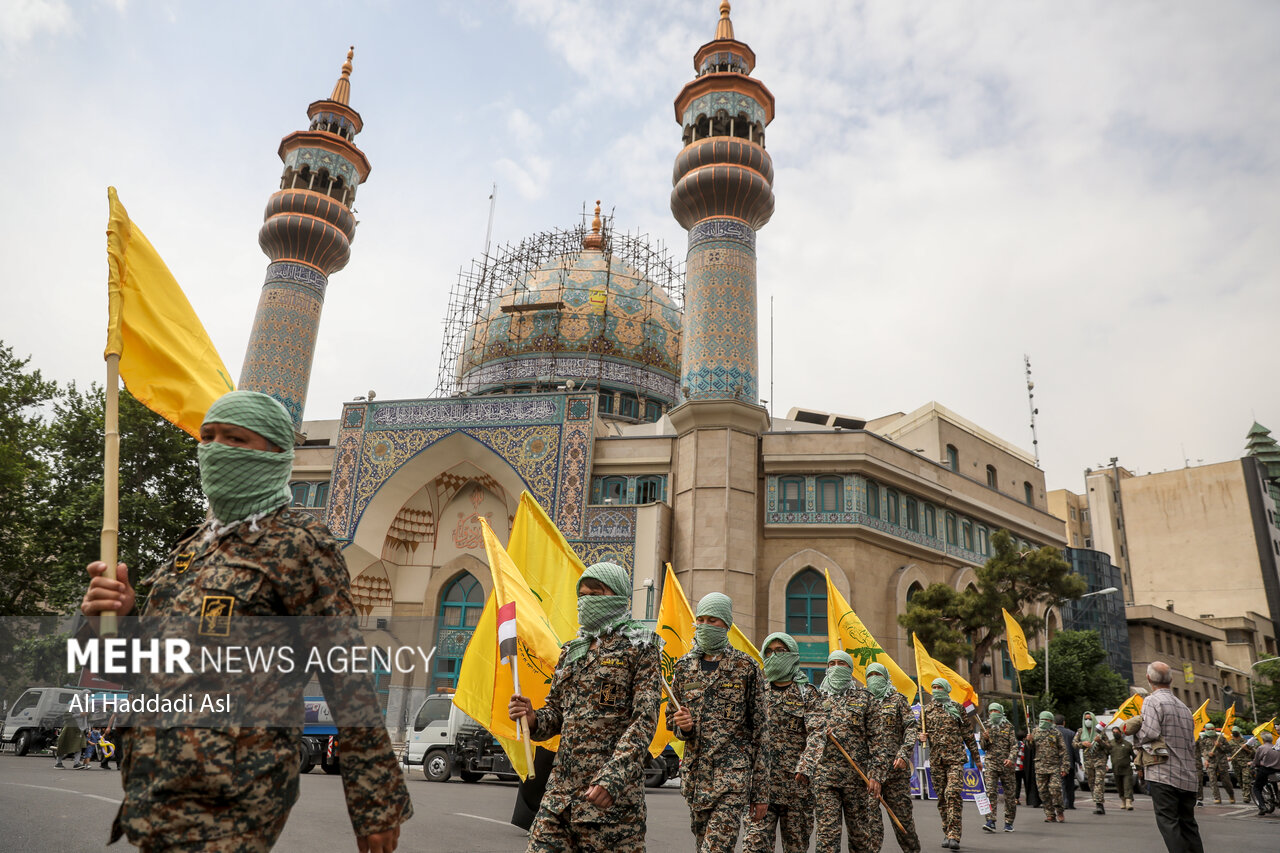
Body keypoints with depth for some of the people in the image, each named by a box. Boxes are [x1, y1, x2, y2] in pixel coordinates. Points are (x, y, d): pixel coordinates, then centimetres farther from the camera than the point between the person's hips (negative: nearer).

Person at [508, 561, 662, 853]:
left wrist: (611, 778, -20)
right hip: (562, 787, 6)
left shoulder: (640, 647, -2)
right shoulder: (572, 651, 16)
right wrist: (532, 719, -3)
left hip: (612, 791, -5)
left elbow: (645, 721, -10)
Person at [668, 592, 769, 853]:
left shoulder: (746, 668, -2)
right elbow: (672, 718, 18)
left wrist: (761, 791, -2)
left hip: (734, 775, -4)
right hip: (695, 773, 4)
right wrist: (682, 725, -8)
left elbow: (760, 731, 0)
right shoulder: (683, 667, 8)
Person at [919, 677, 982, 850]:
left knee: (953, 793, -16)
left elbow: (968, 735, 11)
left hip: (955, 757, -3)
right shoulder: (927, 710, 12)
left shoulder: (957, 708, 6)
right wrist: (921, 736, -7)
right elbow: (921, 731, 17)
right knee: (942, 797, 7)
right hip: (936, 759, 3)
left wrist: (976, 758, 12)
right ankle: (947, 833, 18)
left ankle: (954, 836, -17)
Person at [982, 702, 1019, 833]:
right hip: (991, 764, 1)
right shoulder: (986, 727, 10)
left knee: (1010, 794, 6)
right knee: (991, 793, -11)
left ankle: (1009, 822, 18)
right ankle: (991, 821, -14)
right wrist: (985, 739, -9)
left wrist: (1011, 758, -18)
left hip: (1007, 765, -1)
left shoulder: (1008, 726, 3)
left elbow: (1015, 745, -3)